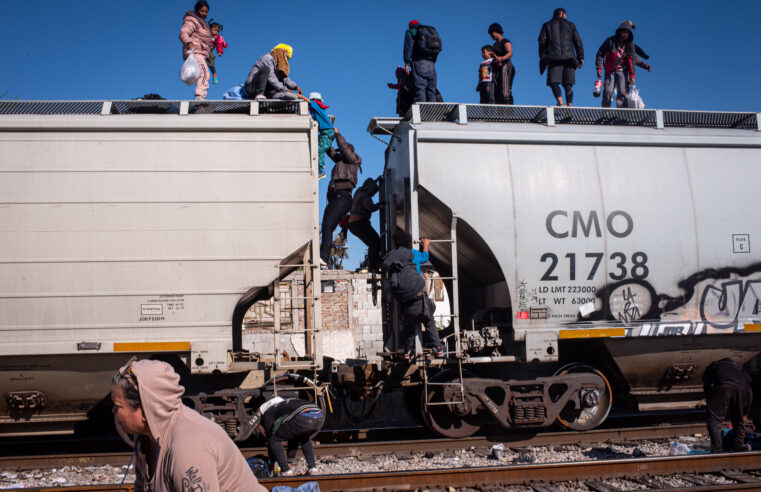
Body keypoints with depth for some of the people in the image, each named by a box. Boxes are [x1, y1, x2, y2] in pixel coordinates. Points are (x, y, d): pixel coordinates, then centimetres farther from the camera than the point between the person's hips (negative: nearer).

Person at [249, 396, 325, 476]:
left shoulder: (268, 413, 22)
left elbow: (270, 437, 21)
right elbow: (292, 435, 47)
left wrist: (272, 462, 33)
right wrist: (290, 460, 50)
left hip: (302, 416, -7)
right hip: (320, 417, 7)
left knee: (274, 439, 13)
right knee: (305, 438, 38)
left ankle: (286, 470, 8)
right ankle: (312, 467, 23)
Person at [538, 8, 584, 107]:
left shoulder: (547, 25, 15)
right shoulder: (570, 25, 17)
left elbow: (542, 42, 6)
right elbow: (578, 42, 10)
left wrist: (542, 57, 9)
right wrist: (581, 57, 9)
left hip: (554, 58, -2)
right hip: (569, 57, 2)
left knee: (554, 82, -7)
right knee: (568, 84, 3)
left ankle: (561, 103, -29)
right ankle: (570, 105, -8)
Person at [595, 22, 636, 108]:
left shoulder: (630, 44, -4)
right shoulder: (610, 41, -13)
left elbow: (631, 60, -2)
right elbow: (600, 54, -8)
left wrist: (632, 75, -7)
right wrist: (599, 69, -15)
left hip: (622, 71, 2)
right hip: (610, 71, -2)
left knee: (623, 92, -8)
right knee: (608, 91, -8)